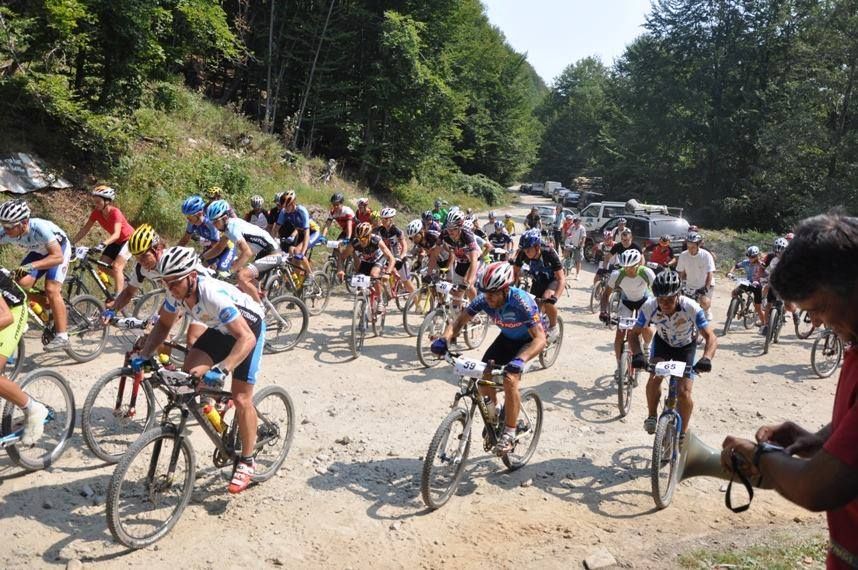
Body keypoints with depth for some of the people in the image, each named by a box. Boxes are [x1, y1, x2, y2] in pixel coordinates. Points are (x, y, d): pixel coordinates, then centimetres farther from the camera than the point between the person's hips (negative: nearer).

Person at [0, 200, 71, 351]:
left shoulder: (39, 228, -39)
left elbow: (57, 257, -43)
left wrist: (31, 266, -53)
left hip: (59, 249, -6)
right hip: (38, 251, 6)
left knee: (51, 289, -20)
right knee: (21, 284, -15)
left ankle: (62, 336, -15)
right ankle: (51, 307, 10)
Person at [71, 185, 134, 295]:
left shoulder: (115, 212, -28)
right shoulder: (96, 213, -11)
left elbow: (116, 234, -40)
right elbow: (84, 230, -9)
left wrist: (103, 244, -55)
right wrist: (71, 243, -19)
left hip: (128, 239, -7)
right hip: (115, 241, 7)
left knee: (116, 266, -21)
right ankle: (123, 279, 20)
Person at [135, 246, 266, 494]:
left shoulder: (214, 295, -39)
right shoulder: (177, 291, -18)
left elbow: (246, 338, -44)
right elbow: (163, 324, 0)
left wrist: (221, 370, -54)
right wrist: (144, 354, -14)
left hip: (249, 328, -7)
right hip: (219, 329, 7)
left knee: (241, 399, -9)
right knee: (188, 376, -15)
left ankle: (246, 462, 8)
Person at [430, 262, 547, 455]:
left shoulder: (522, 302, -37)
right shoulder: (484, 299, -23)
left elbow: (540, 339, -41)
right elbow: (460, 321, -16)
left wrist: (519, 360, -58)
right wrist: (444, 339, -37)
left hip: (529, 339, -5)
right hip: (506, 337, 6)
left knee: (509, 379, -25)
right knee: (483, 375, -10)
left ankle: (509, 434, -8)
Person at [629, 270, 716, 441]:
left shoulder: (691, 308, -36)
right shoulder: (649, 307, -31)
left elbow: (710, 337, -36)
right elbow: (634, 334, -23)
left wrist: (706, 358, -55)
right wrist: (637, 354, -42)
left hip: (686, 346, -1)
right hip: (662, 341, 2)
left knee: (684, 392, -10)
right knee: (654, 377, -24)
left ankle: (683, 432, 13)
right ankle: (651, 416, 0)